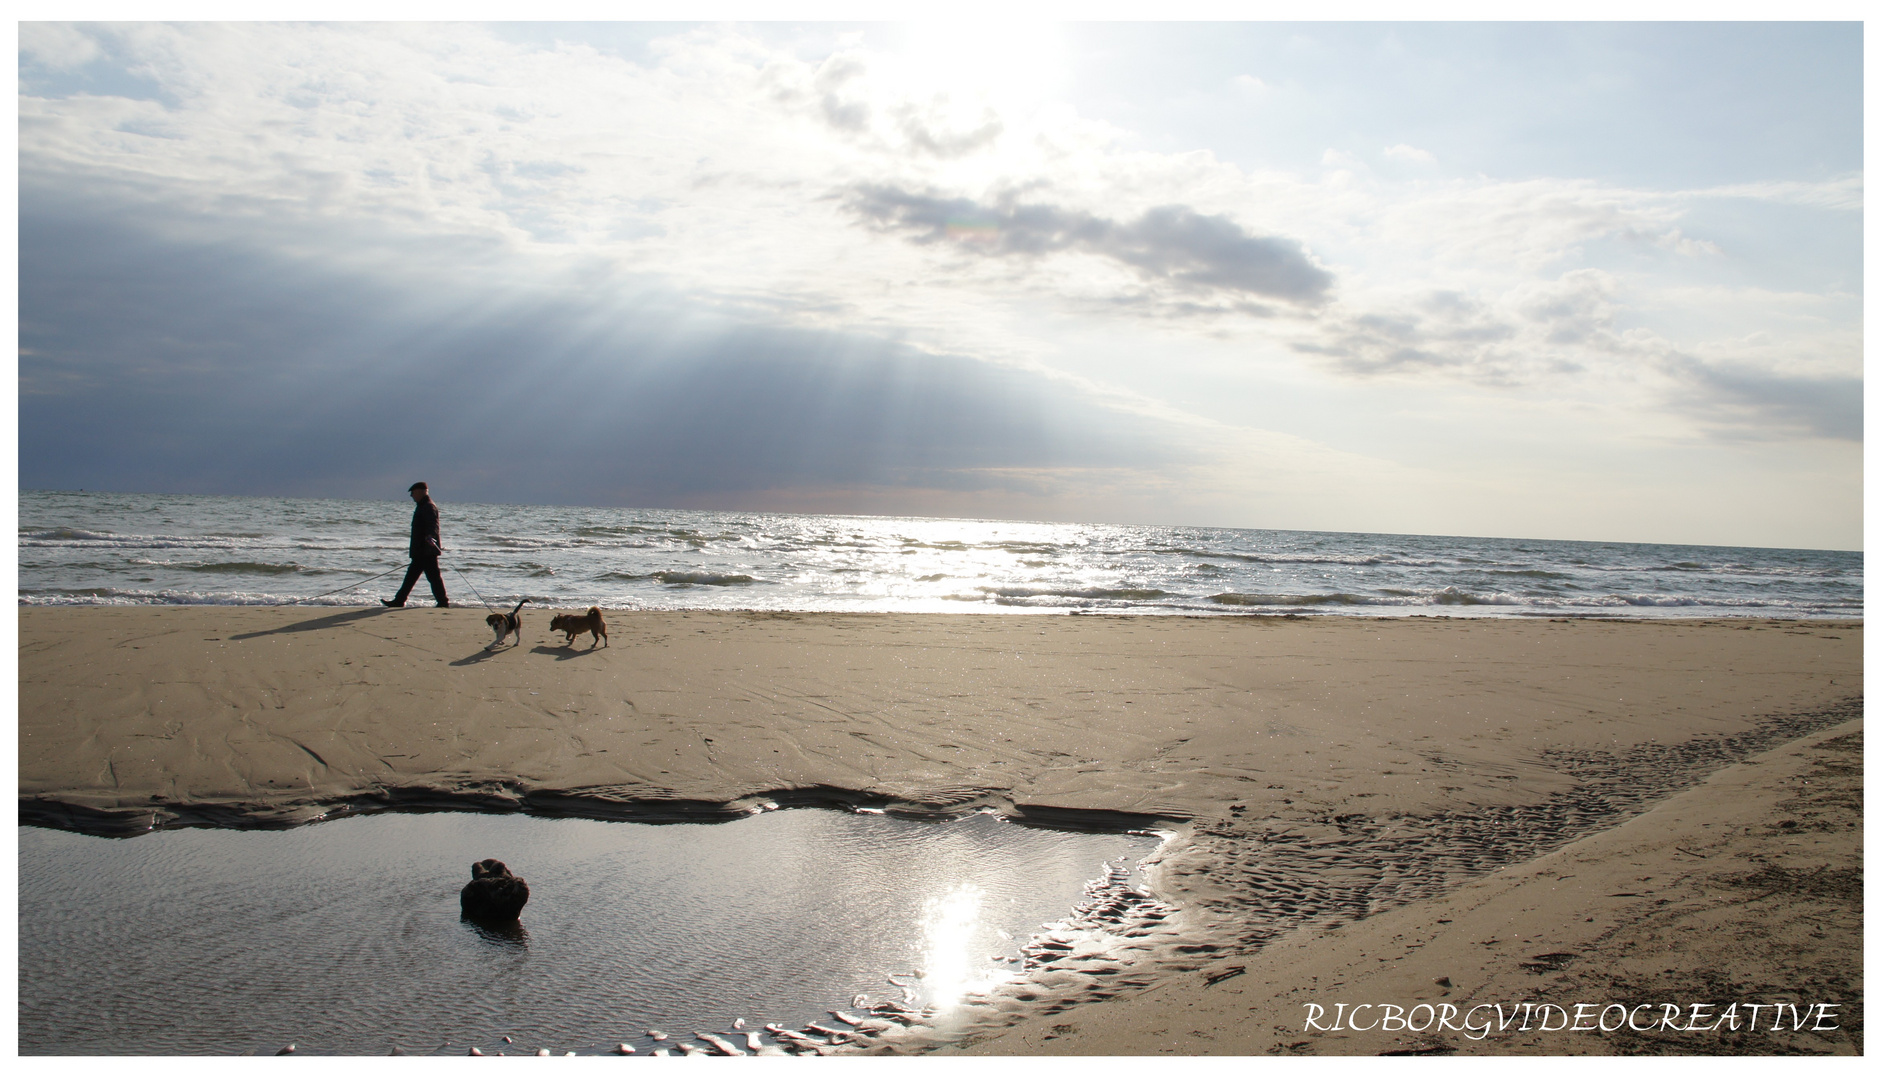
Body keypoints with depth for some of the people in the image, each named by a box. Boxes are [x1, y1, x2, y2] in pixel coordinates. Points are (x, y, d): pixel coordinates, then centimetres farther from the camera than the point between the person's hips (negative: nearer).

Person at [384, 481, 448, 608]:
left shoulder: (429, 507, -14)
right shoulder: (423, 507, 20)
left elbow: (433, 525, -29)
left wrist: (430, 537, -47)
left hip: (427, 550, -11)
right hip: (421, 551, 11)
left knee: (433, 576, -8)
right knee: (411, 575, 13)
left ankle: (443, 602, -4)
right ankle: (399, 601, 17)